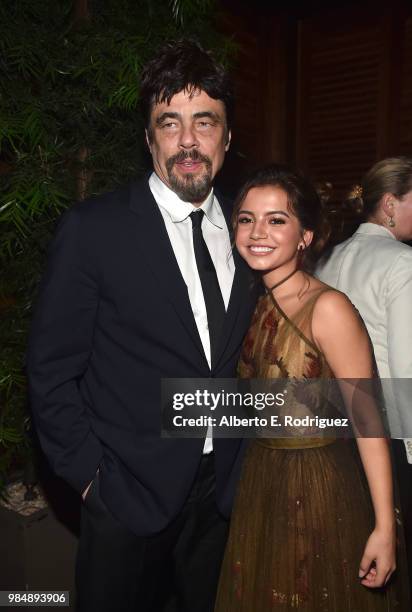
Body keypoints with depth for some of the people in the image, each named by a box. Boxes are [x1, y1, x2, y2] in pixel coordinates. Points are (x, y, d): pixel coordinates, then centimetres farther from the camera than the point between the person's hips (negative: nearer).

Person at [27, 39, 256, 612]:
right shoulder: (94, 228, -13)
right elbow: (51, 371, -9)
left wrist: (247, 460, 5)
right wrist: (90, 474, -10)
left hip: (225, 491, 4)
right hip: (128, 496, -3)